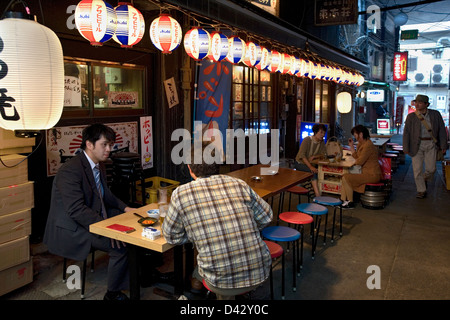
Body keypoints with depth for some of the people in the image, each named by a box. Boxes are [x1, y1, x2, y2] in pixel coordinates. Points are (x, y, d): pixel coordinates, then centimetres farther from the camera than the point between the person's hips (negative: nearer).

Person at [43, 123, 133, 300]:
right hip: (70, 229, -10)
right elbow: (76, 209, -30)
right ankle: (113, 294, -3)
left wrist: (125, 208, 2)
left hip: (96, 218, 10)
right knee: (121, 245, -23)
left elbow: (106, 195, 18)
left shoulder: (99, 165, 8)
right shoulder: (70, 170, -22)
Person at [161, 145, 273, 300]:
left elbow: (172, 237, 4)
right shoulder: (239, 184, -1)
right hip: (260, 273, 1)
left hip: (222, 281, -1)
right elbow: (266, 217, 11)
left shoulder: (181, 194, -7)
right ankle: (257, 285, 33)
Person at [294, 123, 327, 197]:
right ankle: (318, 195, -39)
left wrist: (314, 156, -18)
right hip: (300, 163, -6)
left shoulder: (322, 142, 2)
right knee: (313, 172, -33)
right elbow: (302, 155, -23)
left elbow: (323, 154, 3)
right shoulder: (307, 140, -16)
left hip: (312, 163, 6)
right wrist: (310, 167, -33)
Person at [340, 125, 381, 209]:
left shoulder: (368, 145, -20)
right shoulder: (361, 144, 12)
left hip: (372, 175, -11)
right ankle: (343, 200, 8)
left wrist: (355, 163, 2)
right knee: (344, 177, 10)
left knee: (346, 178, -16)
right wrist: (351, 146, 11)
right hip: (367, 173, 11)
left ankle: (350, 202, -4)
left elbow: (360, 161, -20)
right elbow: (357, 157, 16)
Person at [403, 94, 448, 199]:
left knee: (431, 169, 3)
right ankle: (421, 190, 16)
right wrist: (406, 148, -5)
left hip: (430, 145, 1)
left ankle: (424, 179, 36)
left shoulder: (435, 114, 1)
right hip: (417, 145, -1)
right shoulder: (411, 116, -1)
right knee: (417, 169, 0)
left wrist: (443, 146, 1)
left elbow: (442, 130, 5)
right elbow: (406, 133, -1)